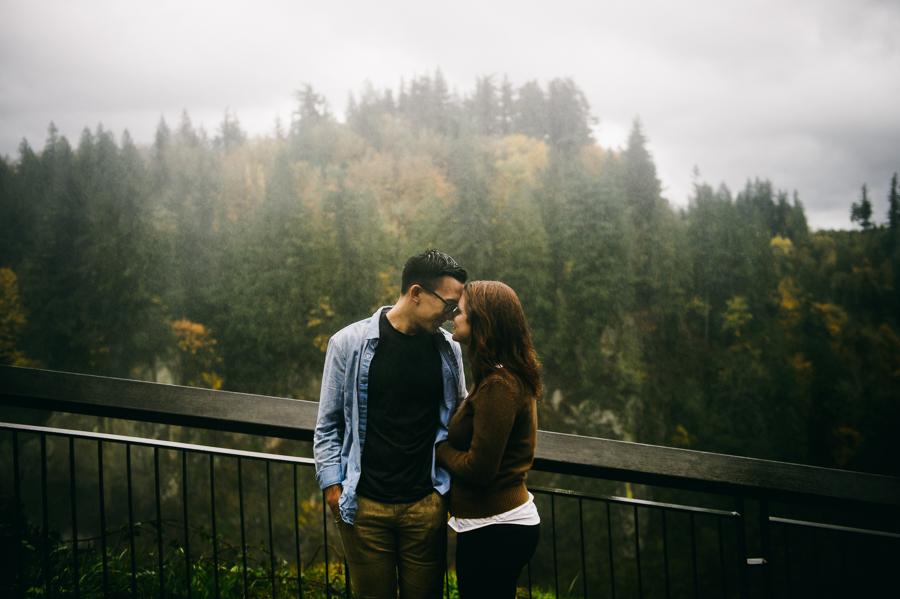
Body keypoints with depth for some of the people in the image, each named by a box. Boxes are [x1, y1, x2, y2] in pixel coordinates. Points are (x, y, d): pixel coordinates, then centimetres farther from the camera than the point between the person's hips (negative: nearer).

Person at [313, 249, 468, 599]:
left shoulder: (448, 350, 3)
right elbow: (328, 423, 3)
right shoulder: (350, 343, -4)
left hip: (426, 504, 2)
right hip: (364, 506, -2)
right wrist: (333, 484, -3)